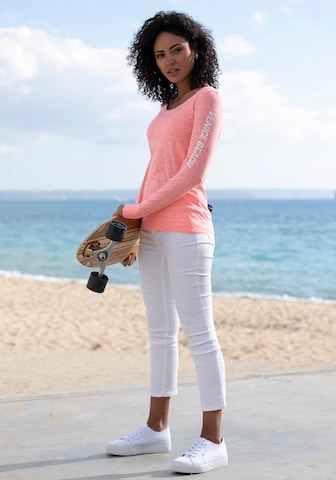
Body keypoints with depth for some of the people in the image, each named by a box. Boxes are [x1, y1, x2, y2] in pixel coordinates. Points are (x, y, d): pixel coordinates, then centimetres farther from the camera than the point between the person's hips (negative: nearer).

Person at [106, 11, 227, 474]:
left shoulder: (207, 98, -4)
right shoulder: (167, 107, 19)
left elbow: (193, 172, -12)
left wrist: (138, 209, -7)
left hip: (185, 230, -8)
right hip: (152, 232, 8)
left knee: (199, 332, -7)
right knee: (161, 332, 11)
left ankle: (213, 440, -3)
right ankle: (156, 428, 19)